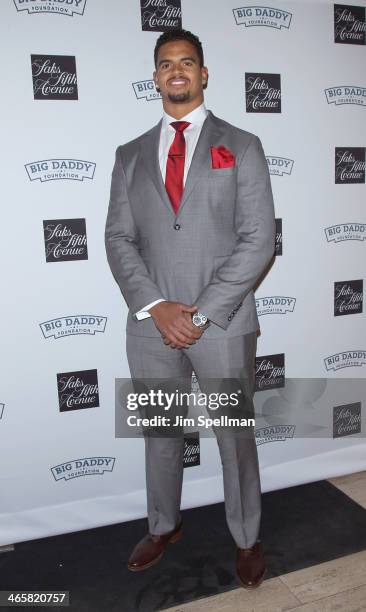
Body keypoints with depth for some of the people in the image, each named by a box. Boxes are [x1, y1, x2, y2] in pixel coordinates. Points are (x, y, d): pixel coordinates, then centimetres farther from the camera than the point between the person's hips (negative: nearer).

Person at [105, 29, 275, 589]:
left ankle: (247, 539, 35)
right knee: (160, 434, 17)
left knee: (235, 436, 11)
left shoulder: (241, 146, 2)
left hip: (223, 323, -2)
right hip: (150, 324, 3)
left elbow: (258, 239, -6)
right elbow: (118, 238, 5)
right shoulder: (130, 155, 11)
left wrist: (202, 313, -12)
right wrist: (156, 306, -10)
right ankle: (163, 527, 42)